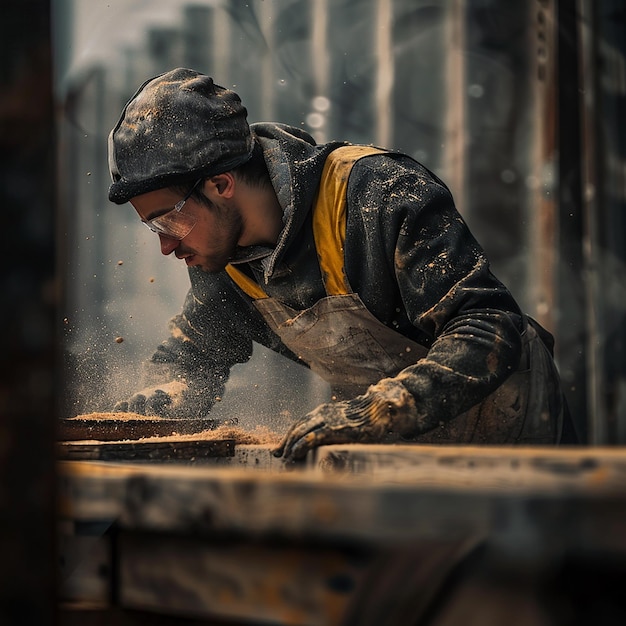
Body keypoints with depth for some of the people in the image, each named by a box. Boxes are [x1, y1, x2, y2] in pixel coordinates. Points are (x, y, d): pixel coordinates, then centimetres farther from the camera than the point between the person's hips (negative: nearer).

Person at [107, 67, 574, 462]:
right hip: (399, 439, 6)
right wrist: (142, 412, -10)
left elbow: (492, 331, -33)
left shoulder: (382, 196, -28)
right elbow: (191, 361, 12)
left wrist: (374, 413, -45)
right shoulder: (220, 257, -6)